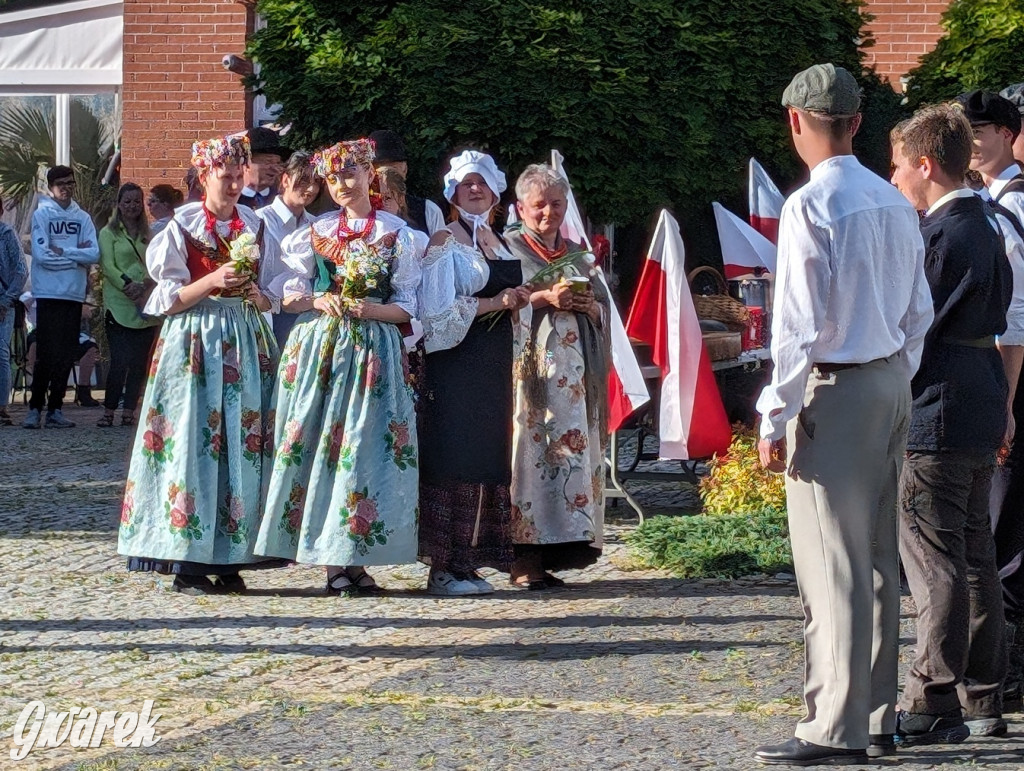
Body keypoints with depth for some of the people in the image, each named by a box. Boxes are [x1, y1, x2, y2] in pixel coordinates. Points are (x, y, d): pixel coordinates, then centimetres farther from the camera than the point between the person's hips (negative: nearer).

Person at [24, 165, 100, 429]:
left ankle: (55, 409, 10)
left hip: (74, 295, 4)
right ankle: (35, 408, 0)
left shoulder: (82, 218, 10)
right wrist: (77, 254, -7)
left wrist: (62, 252, -10)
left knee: (66, 355, 5)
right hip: (48, 294, -4)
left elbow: (94, 254, -2)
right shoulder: (41, 215, -1)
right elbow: (42, 255, -12)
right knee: (47, 354, -6)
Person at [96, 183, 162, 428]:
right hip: (119, 305, -4)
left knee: (139, 362, 2)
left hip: (146, 306, 4)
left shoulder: (148, 234, 16)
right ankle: (108, 411, -5)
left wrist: (149, 283, -13)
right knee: (120, 361, -12)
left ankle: (129, 411, 7)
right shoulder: (109, 233, 5)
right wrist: (128, 285, -19)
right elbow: (108, 266, -5)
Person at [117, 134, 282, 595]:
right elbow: (169, 299, -2)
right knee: (194, 443, -8)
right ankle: (188, 564, -6)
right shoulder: (182, 226, 1)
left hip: (247, 343, 4)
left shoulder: (255, 226, 12)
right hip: (195, 343, -4)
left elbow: (270, 299, 15)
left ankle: (231, 559, 2)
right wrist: (212, 282, -16)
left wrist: (254, 292, -7)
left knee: (242, 445, -2)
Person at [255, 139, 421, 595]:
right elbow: (289, 295, 8)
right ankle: (332, 560, -2)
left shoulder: (396, 234, 6)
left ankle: (355, 556, 0)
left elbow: (407, 307, 3)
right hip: (319, 347, 1)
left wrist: (372, 309, -15)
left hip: (374, 349, -1)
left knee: (364, 448, -5)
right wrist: (320, 301, -11)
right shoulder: (315, 232, 11)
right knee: (318, 444, -5)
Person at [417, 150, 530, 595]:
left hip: (494, 365, 7)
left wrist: (517, 301, 5)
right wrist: (495, 303, -14)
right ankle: (443, 569, -8)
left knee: (489, 459, 4)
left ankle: (468, 562, 9)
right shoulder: (444, 242, -4)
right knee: (454, 458, -9)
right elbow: (438, 310, -11)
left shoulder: (499, 243, 18)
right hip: (455, 363, -7)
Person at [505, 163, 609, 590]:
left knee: (574, 449, -2)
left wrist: (588, 305, -2)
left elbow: (604, 305, 20)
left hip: (573, 369, 6)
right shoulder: (507, 249, 6)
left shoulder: (576, 254, 22)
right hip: (529, 367, -6)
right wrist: (544, 298, -15)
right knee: (529, 449, -13)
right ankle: (525, 559, -14)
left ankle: (551, 553, 0)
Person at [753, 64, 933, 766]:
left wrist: (775, 419, -12)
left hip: (833, 390, -8)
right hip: (892, 387, 8)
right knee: (878, 562, 13)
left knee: (833, 568, -6)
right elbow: (919, 312, 13)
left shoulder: (811, 207, -14)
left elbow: (799, 324, -16)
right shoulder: (896, 206, 9)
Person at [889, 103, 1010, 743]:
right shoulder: (984, 227, 13)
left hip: (936, 415, -10)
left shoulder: (941, 235, -15)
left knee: (934, 559, -6)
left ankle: (933, 705, -5)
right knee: (974, 557, 14)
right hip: (982, 411, 10)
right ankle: (983, 701, 19)